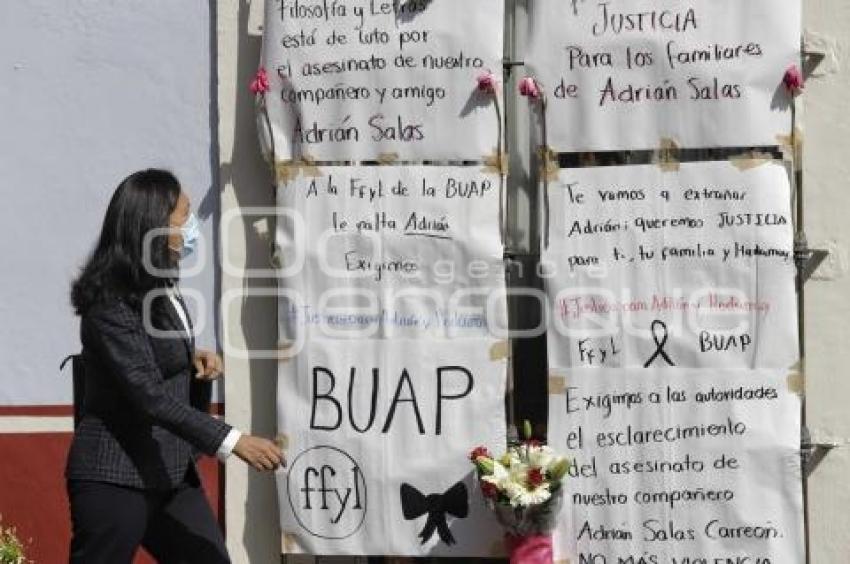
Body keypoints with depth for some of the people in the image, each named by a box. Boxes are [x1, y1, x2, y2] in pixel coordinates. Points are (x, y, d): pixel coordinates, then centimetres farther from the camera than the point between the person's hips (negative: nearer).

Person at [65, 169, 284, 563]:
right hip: (116, 479, -9)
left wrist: (199, 362, 2)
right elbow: (149, 395, -25)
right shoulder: (111, 304, -18)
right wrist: (232, 441, -30)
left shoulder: (161, 288, 11)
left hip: (171, 473, 9)